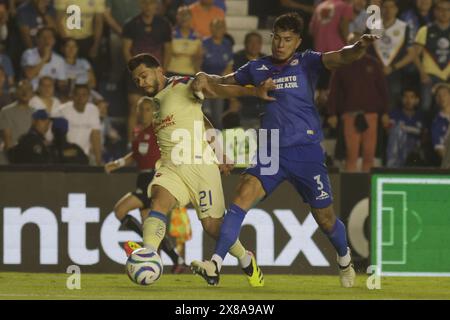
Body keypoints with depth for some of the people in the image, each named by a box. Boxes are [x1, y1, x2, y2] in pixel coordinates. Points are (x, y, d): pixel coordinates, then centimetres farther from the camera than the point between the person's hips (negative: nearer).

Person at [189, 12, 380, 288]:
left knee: (326, 219, 7)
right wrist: (205, 79, -1)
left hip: (306, 151, -2)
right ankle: (215, 265, -26)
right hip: (270, 152, 2)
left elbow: (341, 58, -17)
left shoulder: (306, 63, -1)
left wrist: (360, 47, -39)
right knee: (242, 197, -20)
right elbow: (225, 82, 22)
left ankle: (345, 261, 38)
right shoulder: (258, 68, 9)